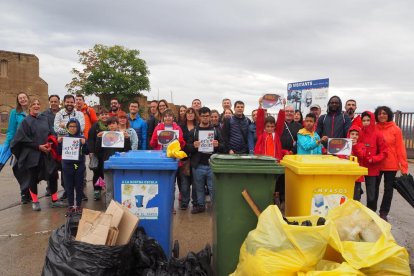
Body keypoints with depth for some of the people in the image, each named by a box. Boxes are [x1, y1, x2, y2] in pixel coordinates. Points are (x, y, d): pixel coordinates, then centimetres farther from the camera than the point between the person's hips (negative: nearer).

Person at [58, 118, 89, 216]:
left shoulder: (82, 137, -1)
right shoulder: (64, 138, 3)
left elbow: (87, 152, -5)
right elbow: (60, 152, 3)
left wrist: (84, 144, -21)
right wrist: (59, 143, -12)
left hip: (79, 166, -1)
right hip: (67, 166, 1)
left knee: (79, 186, 7)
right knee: (69, 187, 8)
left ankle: (78, 205, 19)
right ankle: (70, 206, 19)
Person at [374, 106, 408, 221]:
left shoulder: (395, 129, -5)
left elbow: (400, 148, -7)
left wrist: (403, 166, -11)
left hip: (391, 164, -2)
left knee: (388, 189, 7)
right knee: (374, 187, 12)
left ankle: (383, 213, 19)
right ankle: (372, 210, 25)